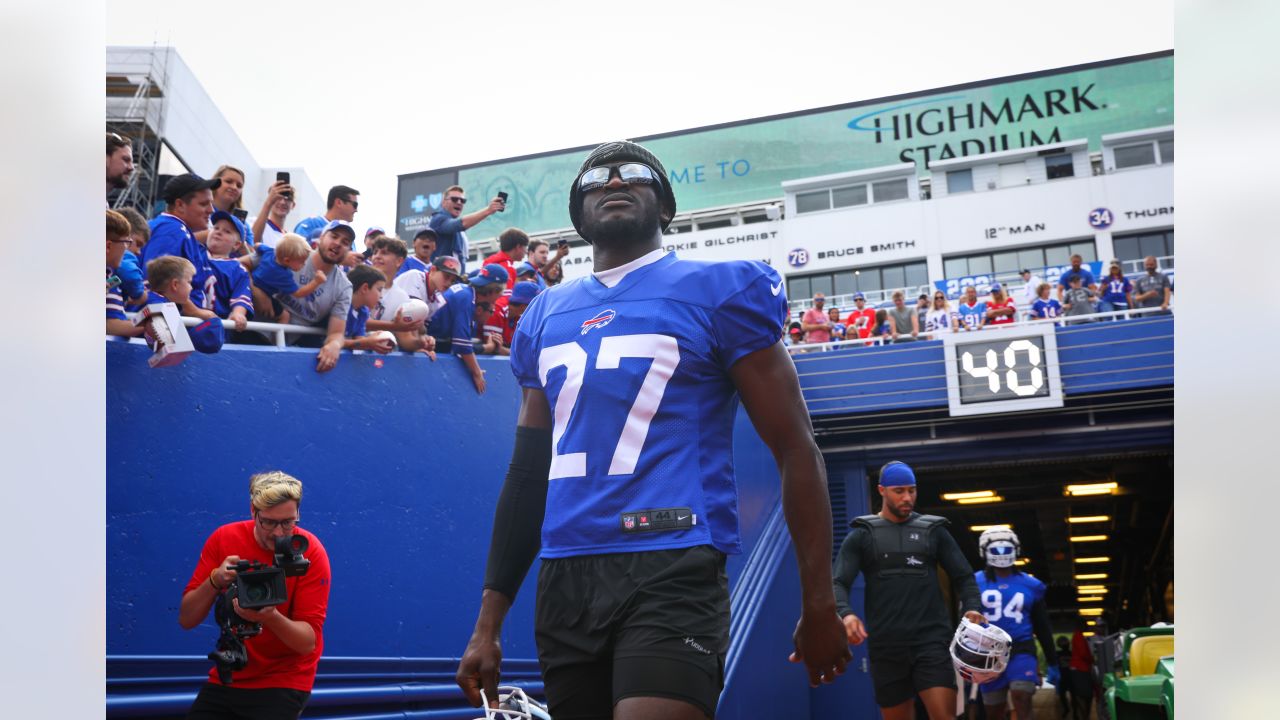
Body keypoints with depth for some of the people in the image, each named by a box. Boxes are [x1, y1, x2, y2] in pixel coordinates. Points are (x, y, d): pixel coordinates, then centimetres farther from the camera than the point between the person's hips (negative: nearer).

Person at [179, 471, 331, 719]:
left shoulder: (310, 551, -15)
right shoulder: (223, 539, -7)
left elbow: (309, 641, -17)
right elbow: (186, 620, -6)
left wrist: (269, 617, -35)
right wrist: (214, 580, -23)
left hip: (284, 682, -3)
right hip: (227, 677, 4)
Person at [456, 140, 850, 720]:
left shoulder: (718, 290, 3)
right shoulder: (545, 316, 16)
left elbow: (795, 450, 1)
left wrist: (818, 603, -2)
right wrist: (488, 624, 16)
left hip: (671, 570, -5)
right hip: (564, 581, 5)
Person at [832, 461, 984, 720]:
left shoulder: (933, 530, 10)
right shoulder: (862, 535, 6)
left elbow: (963, 577, 12)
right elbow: (838, 583, -3)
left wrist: (971, 608, -10)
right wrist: (845, 614, -24)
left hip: (932, 639, 0)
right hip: (886, 645, 0)